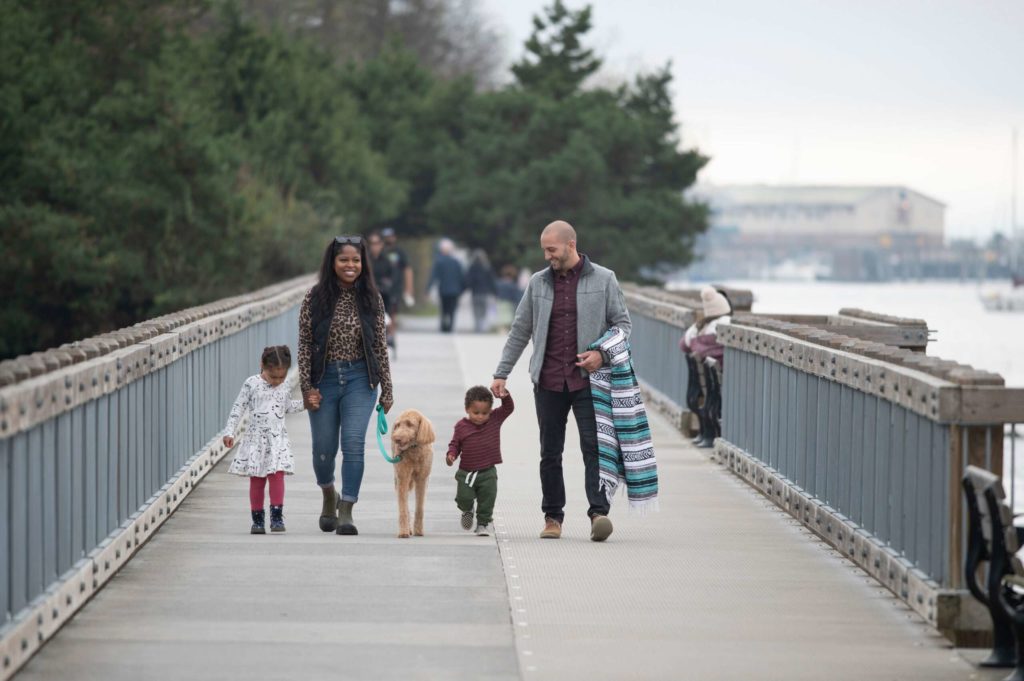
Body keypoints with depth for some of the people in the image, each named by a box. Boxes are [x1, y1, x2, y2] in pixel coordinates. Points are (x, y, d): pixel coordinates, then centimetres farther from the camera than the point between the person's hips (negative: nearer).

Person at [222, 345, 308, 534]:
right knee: (256, 479, 2)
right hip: (256, 437, -2)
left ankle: (277, 515, -5)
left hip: (278, 438, 2)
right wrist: (229, 432, -6)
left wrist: (305, 403, 11)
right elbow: (238, 408, -3)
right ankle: (257, 518, 9)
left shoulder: (285, 387, 6)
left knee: (277, 475, -10)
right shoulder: (252, 384, -5)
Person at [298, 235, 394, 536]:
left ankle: (346, 512, -8)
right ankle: (329, 496, 37)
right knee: (324, 449, 7)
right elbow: (305, 344, -2)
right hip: (324, 378, 0)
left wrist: (387, 389, 5)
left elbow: (379, 346, 4)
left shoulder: (372, 299, 1)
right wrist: (307, 386, -7)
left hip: (359, 379, 0)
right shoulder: (315, 298, -3)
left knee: (354, 443, -13)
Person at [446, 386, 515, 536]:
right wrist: (451, 455, -17)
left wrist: (505, 395, -18)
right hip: (466, 473, 0)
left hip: (488, 473, 1)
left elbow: (509, 408, 0)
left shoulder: (495, 420, -2)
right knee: (464, 498, -4)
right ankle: (467, 511, 31)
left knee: (487, 500, 1)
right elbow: (455, 444, 3)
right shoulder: (461, 426, -5)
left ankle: (483, 523, 20)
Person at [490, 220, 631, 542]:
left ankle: (599, 512, -17)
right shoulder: (538, 283, 10)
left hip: (587, 379, -3)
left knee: (593, 446, -12)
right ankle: (552, 517, 14)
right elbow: (519, 332, 15)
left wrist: (602, 353, -12)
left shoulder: (603, 280, 3)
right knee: (550, 452, 6)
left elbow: (623, 324, 6)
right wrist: (501, 374, 11)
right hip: (548, 382, 3)